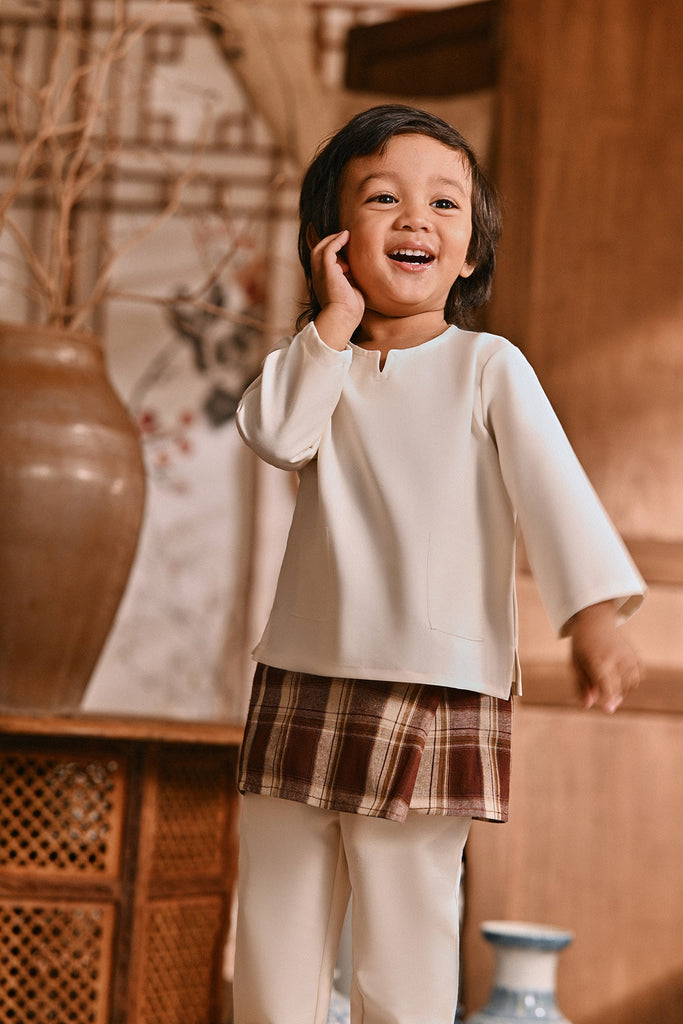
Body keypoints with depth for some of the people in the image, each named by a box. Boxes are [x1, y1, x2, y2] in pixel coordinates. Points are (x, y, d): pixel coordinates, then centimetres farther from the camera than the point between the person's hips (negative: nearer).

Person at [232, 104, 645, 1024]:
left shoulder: (487, 368, 0)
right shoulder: (318, 363, 11)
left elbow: (550, 485, -10)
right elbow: (276, 434, -10)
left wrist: (593, 614, -23)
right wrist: (338, 320, -7)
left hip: (437, 693, -4)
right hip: (304, 684, 4)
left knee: (402, 948, -4)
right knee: (274, 933, 10)